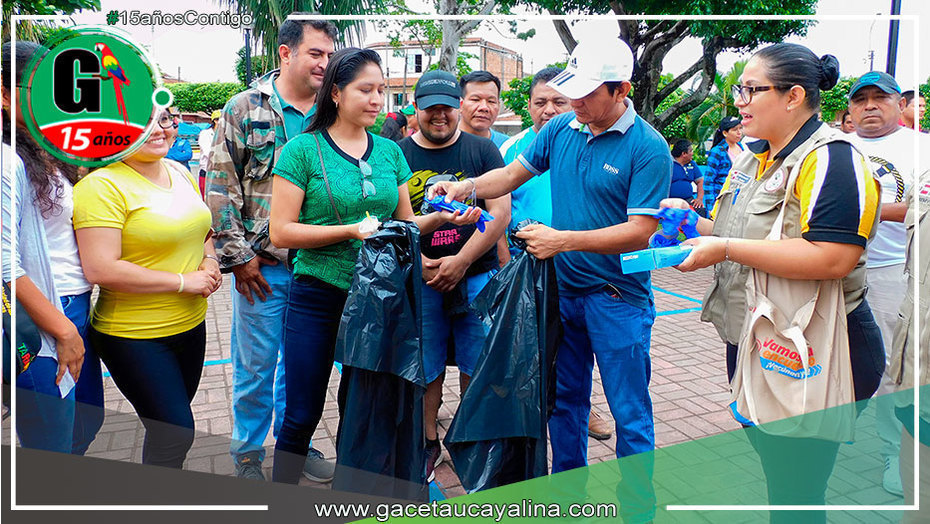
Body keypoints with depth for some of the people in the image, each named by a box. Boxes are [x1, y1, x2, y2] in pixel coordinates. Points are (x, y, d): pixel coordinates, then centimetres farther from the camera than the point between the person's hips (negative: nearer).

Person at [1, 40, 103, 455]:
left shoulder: (54, 158, 11)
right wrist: (62, 330, -15)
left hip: (77, 312, 9)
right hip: (40, 327, -9)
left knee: (87, 426, 22)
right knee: (51, 453, 6)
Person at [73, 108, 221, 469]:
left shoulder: (180, 172, 6)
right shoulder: (102, 185, -17)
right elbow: (101, 270, -23)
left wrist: (209, 260, -1)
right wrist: (183, 281, -20)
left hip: (190, 325, 7)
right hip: (134, 336, -7)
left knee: (168, 427, 20)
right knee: (176, 434, -3)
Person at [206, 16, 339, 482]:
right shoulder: (245, 108, -2)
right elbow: (220, 185, -4)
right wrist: (237, 255, -8)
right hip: (262, 265, -3)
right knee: (256, 364, 7)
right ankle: (248, 453, 27)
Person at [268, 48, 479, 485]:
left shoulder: (389, 151, 8)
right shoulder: (303, 149, -6)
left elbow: (405, 224, 13)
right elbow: (282, 232, -11)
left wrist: (441, 218, -7)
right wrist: (351, 230, -20)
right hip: (318, 296, -4)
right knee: (301, 416, 5)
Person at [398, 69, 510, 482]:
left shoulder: (482, 150, 4)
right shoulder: (398, 155, 6)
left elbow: (500, 212, -3)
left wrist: (460, 262, -12)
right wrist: (419, 263, -10)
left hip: (477, 276, 0)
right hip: (418, 280, 1)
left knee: (477, 367, 6)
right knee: (425, 368, 7)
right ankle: (428, 443, 25)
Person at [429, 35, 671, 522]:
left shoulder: (648, 148, -14)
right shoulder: (561, 128, 3)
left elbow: (639, 231, -19)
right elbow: (513, 173, 11)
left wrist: (563, 240, -23)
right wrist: (464, 187, -6)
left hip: (617, 297, -5)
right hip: (563, 287, 6)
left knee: (630, 414, 5)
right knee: (565, 400, 18)